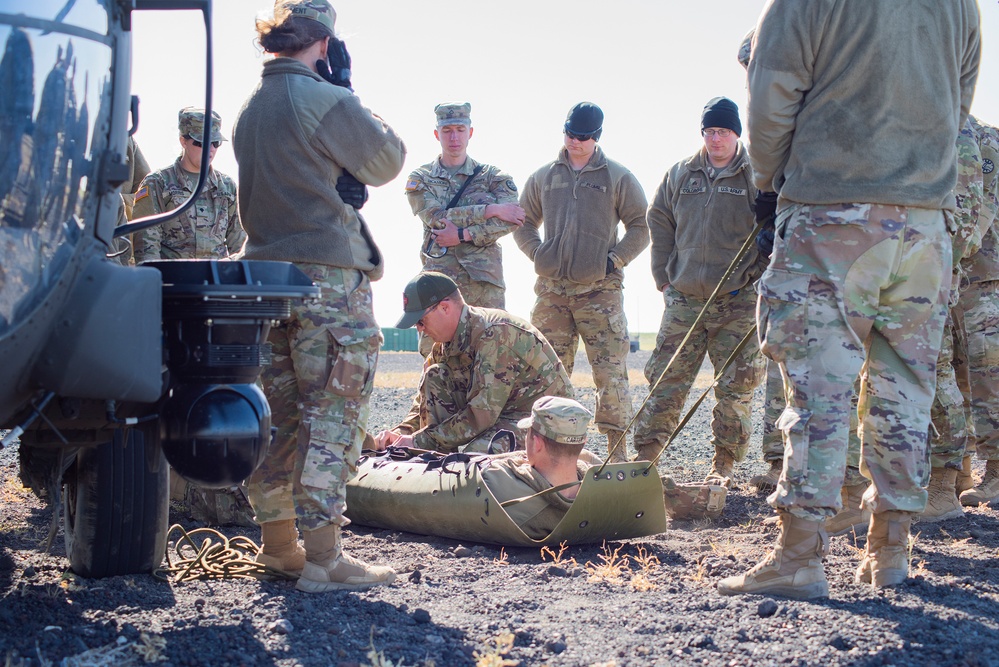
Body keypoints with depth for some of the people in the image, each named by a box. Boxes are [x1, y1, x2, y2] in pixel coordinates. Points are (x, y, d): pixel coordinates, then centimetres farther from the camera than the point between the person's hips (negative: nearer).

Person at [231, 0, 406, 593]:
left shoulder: (250, 109, 13)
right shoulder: (327, 101, -12)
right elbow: (387, 162, -2)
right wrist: (352, 96, 8)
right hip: (330, 277, -8)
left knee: (284, 414, 15)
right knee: (336, 416, -5)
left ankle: (277, 542, 21)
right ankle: (324, 557, -5)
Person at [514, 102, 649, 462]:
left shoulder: (618, 178, 5)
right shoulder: (543, 177, 13)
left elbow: (641, 226, 6)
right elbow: (524, 224, 21)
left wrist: (615, 259, -4)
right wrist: (539, 254, 5)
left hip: (600, 290, -3)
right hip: (552, 290, 3)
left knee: (611, 372, -6)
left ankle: (618, 450, -1)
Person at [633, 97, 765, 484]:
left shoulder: (756, 176, -1)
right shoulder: (680, 174, 10)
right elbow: (659, 223, 18)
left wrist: (759, 279, -4)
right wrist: (663, 277, 11)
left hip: (738, 303, -3)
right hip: (684, 300, 3)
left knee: (735, 389, 1)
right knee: (665, 382, 1)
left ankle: (724, 466, 11)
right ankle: (643, 458, 6)